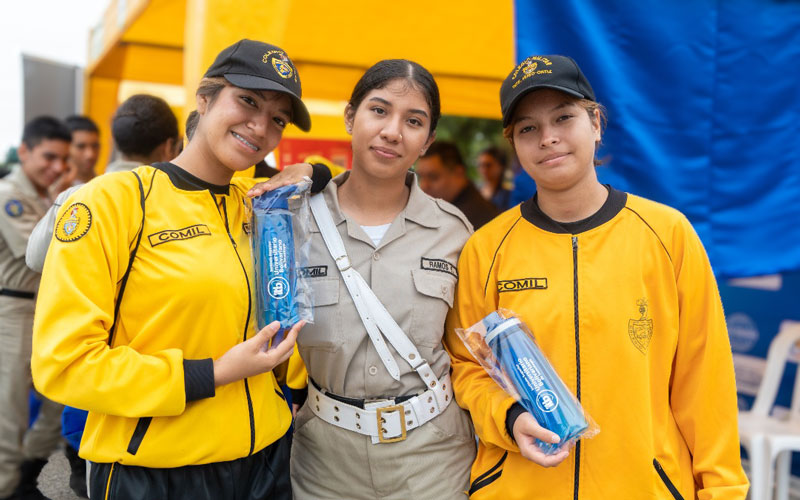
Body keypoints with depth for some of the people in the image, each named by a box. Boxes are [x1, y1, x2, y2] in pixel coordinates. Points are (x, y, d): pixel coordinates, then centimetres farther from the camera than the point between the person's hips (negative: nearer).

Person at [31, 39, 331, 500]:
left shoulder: (260, 206, 3)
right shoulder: (110, 203, -12)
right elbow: (63, 363, -14)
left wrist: (315, 176, 0)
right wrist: (213, 375, -18)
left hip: (266, 459, 5)